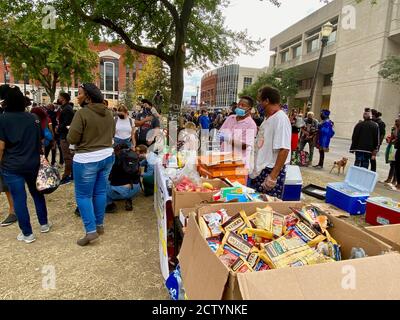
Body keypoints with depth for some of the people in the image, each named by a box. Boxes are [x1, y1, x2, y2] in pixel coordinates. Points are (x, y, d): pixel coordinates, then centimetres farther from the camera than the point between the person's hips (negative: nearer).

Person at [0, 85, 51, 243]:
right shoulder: (33, 118, 2)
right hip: (33, 164, 4)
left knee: (19, 199, 5)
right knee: (37, 193, 19)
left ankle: (27, 234, 13)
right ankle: (44, 224, 29)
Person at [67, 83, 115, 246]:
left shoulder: (82, 113, -17)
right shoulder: (108, 113, 3)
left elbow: (71, 139, -16)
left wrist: (83, 138, 4)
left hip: (87, 160, -6)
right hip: (107, 156, 7)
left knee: (83, 195, 5)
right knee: (100, 192, 16)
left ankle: (91, 231, 5)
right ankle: (99, 225, 27)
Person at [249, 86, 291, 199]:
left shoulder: (281, 119, -18)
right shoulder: (268, 118, 11)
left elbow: (284, 150, -24)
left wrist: (273, 176, -26)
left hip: (271, 171, -9)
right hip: (259, 170, 9)